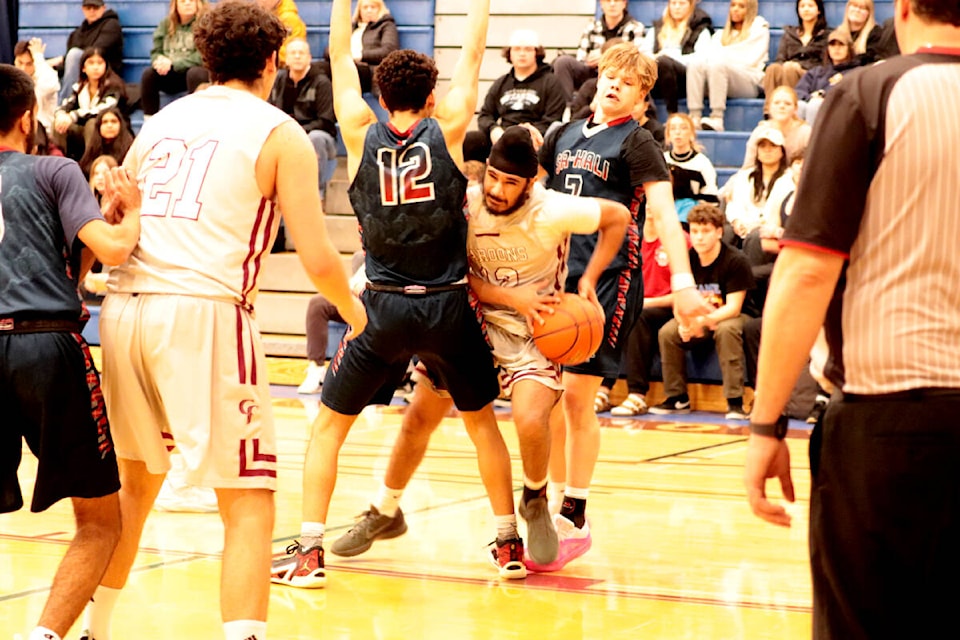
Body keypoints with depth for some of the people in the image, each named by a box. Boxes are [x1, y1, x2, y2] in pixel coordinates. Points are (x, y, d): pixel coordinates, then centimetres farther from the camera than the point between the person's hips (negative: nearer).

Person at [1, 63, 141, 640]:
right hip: (49, 346, -4)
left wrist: (105, 217, 25)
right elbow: (112, 248, -7)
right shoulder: (53, 171, 6)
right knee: (100, 522, 7)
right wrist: (132, 212, 13)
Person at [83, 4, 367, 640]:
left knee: (135, 481, 25)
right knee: (249, 504, -1)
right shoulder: (280, 135, 3)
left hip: (124, 306, 6)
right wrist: (353, 310, 20)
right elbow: (317, 260, 0)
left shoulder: (161, 121, 19)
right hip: (204, 312, -6)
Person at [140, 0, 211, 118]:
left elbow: (201, 57, -16)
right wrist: (160, 61, -17)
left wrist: (173, 63, -23)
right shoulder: (166, 24, 8)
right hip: (171, 77, 4)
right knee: (148, 74, -21)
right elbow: (156, 52, 9)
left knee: (195, 73, -36)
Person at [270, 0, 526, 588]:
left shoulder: (362, 134, -1)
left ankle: (309, 551, 2)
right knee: (482, 420, 20)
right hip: (447, 304, 0)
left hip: (384, 307, 0)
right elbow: (473, 50, 7)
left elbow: (340, 54, 9)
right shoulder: (448, 130, -2)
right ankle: (509, 543, 20)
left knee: (329, 425, 11)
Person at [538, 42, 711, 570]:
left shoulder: (636, 143, -4)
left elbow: (663, 214, -15)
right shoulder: (564, 137, 14)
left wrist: (682, 281, -27)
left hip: (609, 278, -6)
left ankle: (575, 518, 0)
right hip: (556, 272, 6)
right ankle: (556, 504, 20)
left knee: (577, 396, -8)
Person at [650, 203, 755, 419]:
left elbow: (733, 307, -22)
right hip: (698, 319, 5)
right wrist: (685, 322, -29)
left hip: (730, 317, -5)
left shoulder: (736, 260, -19)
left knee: (726, 330, -38)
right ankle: (678, 398, -6)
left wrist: (703, 321, -38)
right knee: (667, 332, -18)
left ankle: (735, 401, -35)